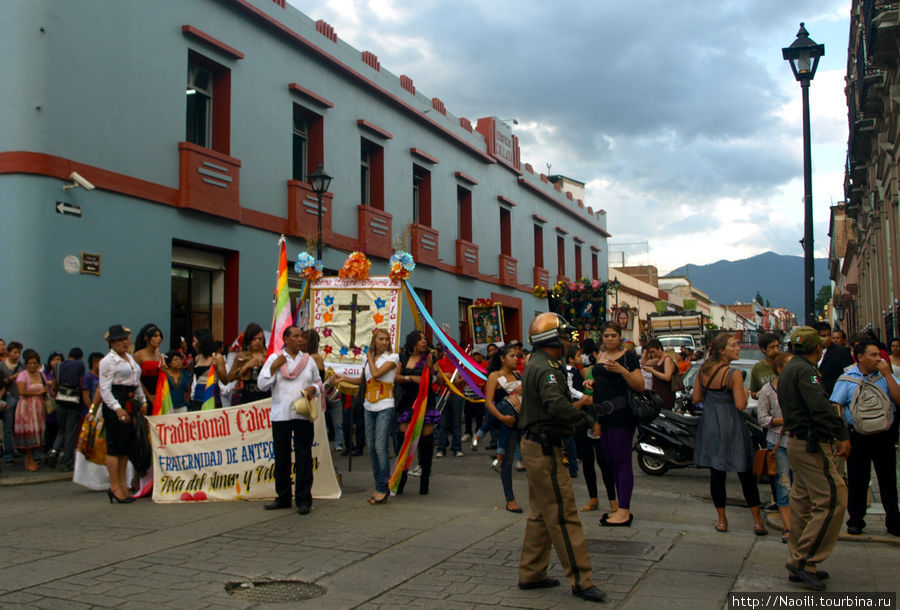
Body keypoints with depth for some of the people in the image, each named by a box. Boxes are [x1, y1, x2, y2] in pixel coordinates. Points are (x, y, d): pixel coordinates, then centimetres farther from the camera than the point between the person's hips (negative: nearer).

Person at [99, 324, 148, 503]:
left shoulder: (130, 358, 18)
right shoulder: (107, 361, -7)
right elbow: (104, 389, -13)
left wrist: (142, 402, 18)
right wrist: (117, 408, -20)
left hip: (130, 403, 8)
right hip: (115, 404, -8)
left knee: (126, 445, 9)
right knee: (115, 446, -6)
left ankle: (122, 484, 16)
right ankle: (114, 486, -2)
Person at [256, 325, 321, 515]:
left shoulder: (309, 360, 11)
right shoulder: (274, 358, 6)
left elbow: (318, 382, 17)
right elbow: (262, 384, 1)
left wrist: (313, 388, -5)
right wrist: (274, 367, -11)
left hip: (303, 414, 0)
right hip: (280, 415, 0)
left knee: (304, 456, -2)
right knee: (281, 457, 7)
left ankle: (303, 500, 4)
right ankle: (283, 497, 19)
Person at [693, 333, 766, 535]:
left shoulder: (703, 370, 1)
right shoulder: (734, 374, -15)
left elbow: (696, 398, 7)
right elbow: (740, 405, -17)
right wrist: (745, 394, 2)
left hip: (710, 426, 5)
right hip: (731, 426, -5)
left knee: (716, 473, 9)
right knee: (746, 473, 5)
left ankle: (722, 520, 15)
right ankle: (757, 521, 10)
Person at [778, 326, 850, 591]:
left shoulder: (788, 370, 18)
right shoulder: (804, 370, -15)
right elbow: (820, 406, -27)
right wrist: (842, 435, -28)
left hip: (797, 441, 11)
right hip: (812, 444, -11)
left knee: (803, 503, 14)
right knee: (832, 501, -9)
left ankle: (798, 563, 20)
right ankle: (803, 560, -7)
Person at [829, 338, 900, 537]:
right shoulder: (846, 379, -1)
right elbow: (836, 406, -5)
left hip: (884, 435, 2)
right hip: (857, 436, -1)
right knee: (857, 480, 6)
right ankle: (855, 521, 19)